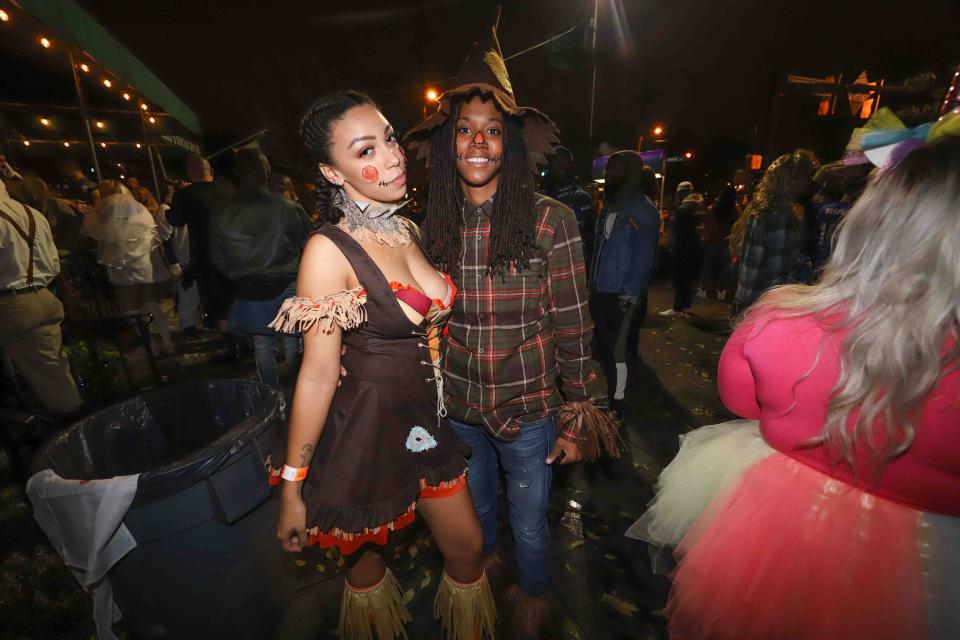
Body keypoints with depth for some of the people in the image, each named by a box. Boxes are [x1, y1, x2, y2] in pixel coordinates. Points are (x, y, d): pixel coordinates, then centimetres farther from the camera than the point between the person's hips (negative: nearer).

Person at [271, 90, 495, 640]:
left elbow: (428, 321, 5)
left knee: (468, 552, 21)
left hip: (427, 417, 6)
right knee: (368, 561, 23)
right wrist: (293, 484, -11)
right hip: (367, 427, -5)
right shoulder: (329, 249, -18)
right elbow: (318, 375, -16)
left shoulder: (408, 229, 2)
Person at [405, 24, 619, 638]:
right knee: (476, 502, 29)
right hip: (457, 404, 4)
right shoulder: (433, 225, -5)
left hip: (529, 406, -3)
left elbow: (573, 328, -12)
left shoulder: (551, 221, -15)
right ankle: (485, 559, 62)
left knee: (530, 521, 20)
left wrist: (578, 418, -8)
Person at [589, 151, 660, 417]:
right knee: (601, 346, 10)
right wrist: (592, 283, 8)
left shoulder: (643, 209, -7)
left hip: (622, 296, -6)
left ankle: (616, 402, 17)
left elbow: (644, 257, -13)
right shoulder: (611, 205, 15)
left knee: (615, 349, 1)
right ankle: (605, 394, 26)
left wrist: (630, 295, -17)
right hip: (600, 292, 6)